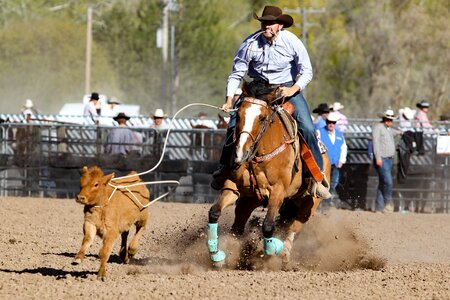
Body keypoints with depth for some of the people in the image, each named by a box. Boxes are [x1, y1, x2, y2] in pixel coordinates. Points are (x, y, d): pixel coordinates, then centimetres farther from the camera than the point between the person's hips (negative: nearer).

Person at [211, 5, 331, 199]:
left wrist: (293, 89, -26)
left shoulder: (292, 42, -15)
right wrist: (229, 99, -16)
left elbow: (307, 71, -9)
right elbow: (237, 73, -5)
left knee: (307, 128, -19)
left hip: (288, 88, -1)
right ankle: (225, 167, 7)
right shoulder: (251, 44, -13)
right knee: (234, 124, -14)